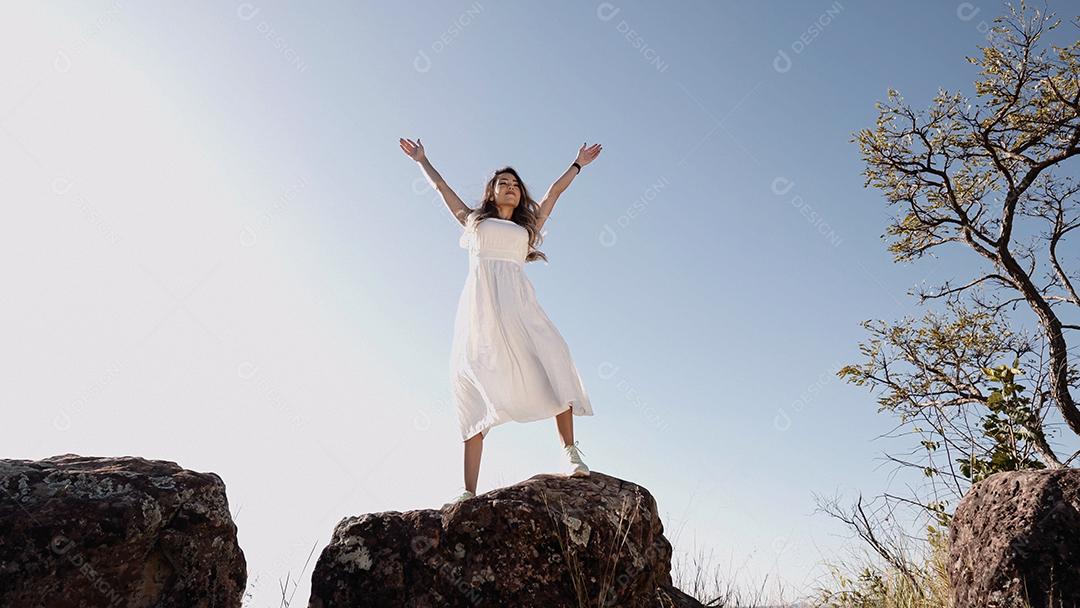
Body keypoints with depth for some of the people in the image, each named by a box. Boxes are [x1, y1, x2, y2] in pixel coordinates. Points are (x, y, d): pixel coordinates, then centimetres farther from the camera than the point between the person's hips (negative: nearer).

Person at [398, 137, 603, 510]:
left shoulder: (528, 226, 29)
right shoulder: (474, 220, 27)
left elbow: (554, 192, 37)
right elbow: (440, 186, 36)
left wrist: (578, 164, 44)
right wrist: (421, 159, 47)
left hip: (515, 302, 2)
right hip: (478, 304, -1)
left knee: (551, 359, -24)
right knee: (472, 385, -12)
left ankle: (571, 452, -19)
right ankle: (469, 490, -15)